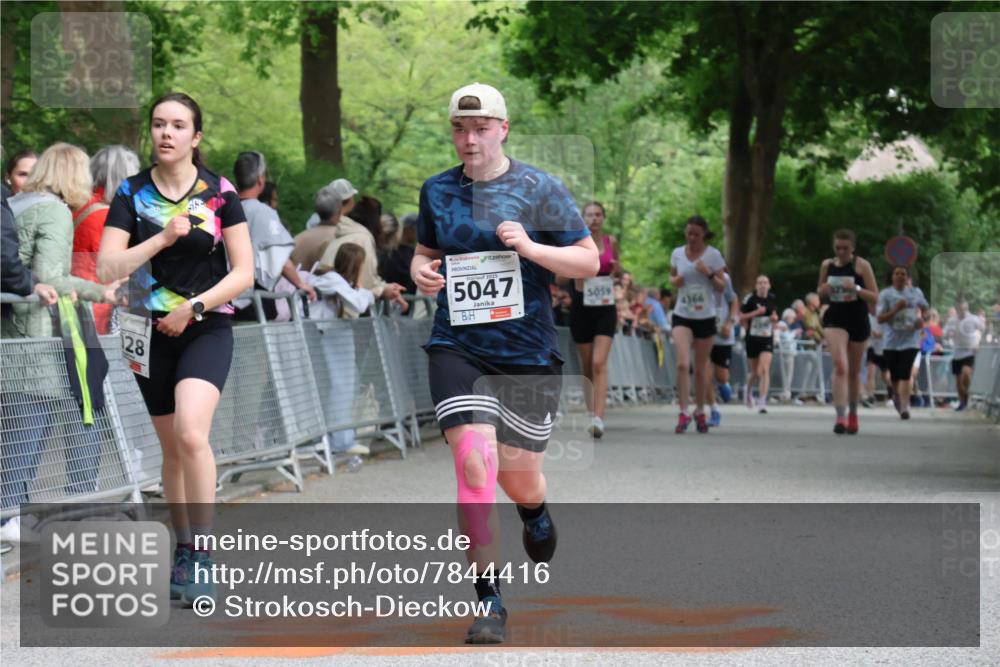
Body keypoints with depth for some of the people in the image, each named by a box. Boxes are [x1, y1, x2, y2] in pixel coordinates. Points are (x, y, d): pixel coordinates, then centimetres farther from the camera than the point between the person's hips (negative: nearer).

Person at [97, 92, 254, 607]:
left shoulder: (219, 193, -3)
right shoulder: (131, 194, 1)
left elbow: (244, 272, -3)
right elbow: (107, 268, -8)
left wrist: (195, 305, -15)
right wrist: (162, 238, -18)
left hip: (207, 329, -3)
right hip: (151, 333, 3)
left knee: (191, 434, -23)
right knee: (171, 448, 10)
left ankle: (202, 556, -17)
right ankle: (183, 550, 24)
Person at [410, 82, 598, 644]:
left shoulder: (541, 189, -2)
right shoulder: (437, 191, 7)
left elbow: (589, 262, -1)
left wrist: (531, 248, -17)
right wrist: (421, 271, -1)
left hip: (529, 352, -1)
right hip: (458, 348, 1)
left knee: (519, 476, 7)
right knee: (475, 461, -17)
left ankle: (536, 513, 48)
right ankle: (489, 600, -9)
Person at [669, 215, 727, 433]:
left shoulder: (713, 255, -3)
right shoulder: (677, 253, 4)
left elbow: (722, 287, -1)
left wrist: (709, 274, -19)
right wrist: (674, 280, -4)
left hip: (705, 317, -1)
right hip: (682, 316, 1)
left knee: (701, 367, 8)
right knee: (683, 364, -17)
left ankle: (700, 411, 26)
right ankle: (683, 413, -16)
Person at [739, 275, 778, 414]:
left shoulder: (772, 299, 5)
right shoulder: (750, 299, -7)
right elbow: (741, 318, -6)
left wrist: (775, 318, 1)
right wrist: (755, 313, -18)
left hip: (767, 339, 1)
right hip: (752, 339, -1)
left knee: (764, 369, -15)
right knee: (755, 372, 10)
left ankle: (762, 402, -17)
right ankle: (748, 390, 45)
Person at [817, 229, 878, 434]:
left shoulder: (861, 265, -4)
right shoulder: (827, 265, 5)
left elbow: (875, 297, -6)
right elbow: (819, 291, 20)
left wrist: (856, 289, -22)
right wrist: (823, 290, -5)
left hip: (858, 319, 0)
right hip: (835, 319, 0)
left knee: (854, 371, 12)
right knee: (840, 366, -19)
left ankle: (853, 414, 32)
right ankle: (840, 417, -26)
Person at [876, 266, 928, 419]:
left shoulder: (915, 292, 5)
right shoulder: (885, 294, -2)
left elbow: (924, 307, 25)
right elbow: (880, 319, -9)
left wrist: (921, 319, 5)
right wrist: (896, 309, -21)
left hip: (910, 340, -1)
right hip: (891, 342, 1)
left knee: (905, 375, -15)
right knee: (894, 376, 11)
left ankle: (904, 407, -18)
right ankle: (896, 394, 42)